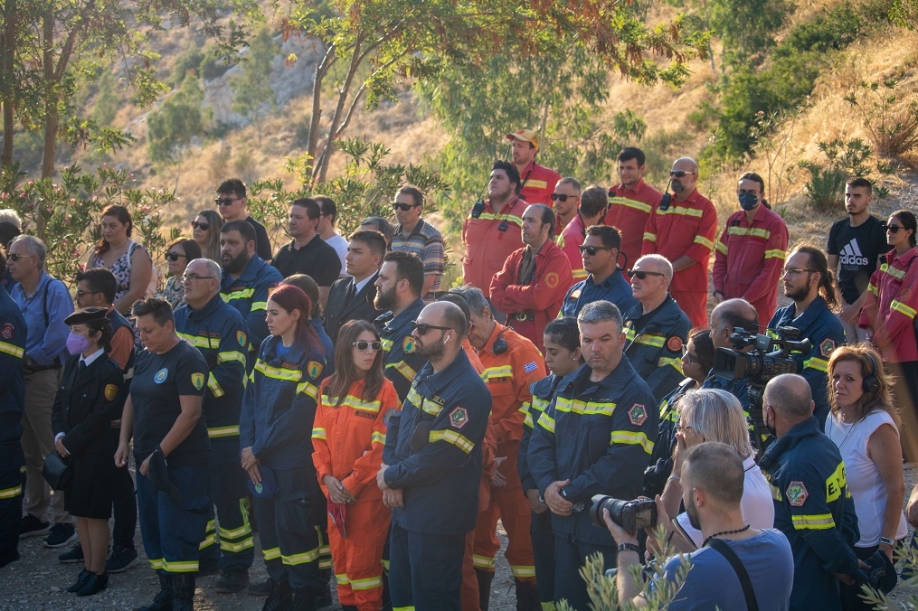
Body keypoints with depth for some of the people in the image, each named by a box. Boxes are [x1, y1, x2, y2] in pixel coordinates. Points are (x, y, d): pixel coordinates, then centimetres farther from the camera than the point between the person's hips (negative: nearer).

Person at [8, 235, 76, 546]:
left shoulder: (54, 290, -14)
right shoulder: (16, 292, 10)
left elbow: (59, 337, -21)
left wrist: (30, 358, -12)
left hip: (46, 377, -8)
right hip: (20, 377, 8)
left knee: (54, 453, -3)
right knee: (30, 452, 16)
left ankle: (64, 521, 5)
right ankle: (35, 515, 27)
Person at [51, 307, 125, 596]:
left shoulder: (110, 372, -16)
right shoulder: (73, 363, 7)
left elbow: (99, 418, -18)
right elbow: (59, 404, 9)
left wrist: (70, 442, -15)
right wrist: (59, 435, -6)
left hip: (95, 453, -7)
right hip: (71, 451, 7)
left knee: (95, 515, 2)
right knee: (79, 511, 13)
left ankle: (98, 573, 14)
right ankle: (88, 568, 25)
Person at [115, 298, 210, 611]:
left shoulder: (187, 359, -14)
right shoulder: (145, 358, 10)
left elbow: (190, 414, -20)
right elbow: (132, 401, 18)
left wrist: (159, 453, -18)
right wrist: (124, 442, 6)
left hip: (180, 461, -8)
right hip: (147, 459, 8)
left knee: (175, 532, -7)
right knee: (152, 529, 13)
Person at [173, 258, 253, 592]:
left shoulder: (229, 320, -12)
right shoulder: (178, 317, 9)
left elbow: (231, 374, -19)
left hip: (222, 426, -7)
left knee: (228, 496, -1)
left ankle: (236, 565, 10)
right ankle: (204, 555, 31)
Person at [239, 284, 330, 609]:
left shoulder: (311, 358, -12)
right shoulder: (267, 347, 8)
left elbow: (299, 415, -17)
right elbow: (250, 398, 6)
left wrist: (259, 449, -13)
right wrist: (248, 446, -5)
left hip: (293, 463, -6)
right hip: (261, 459, 6)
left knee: (293, 529, 0)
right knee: (268, 525, 12)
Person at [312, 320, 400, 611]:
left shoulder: (384, 389, -10)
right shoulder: (328, 387, 5)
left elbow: (382, 446, -14)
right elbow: (319, 437, 5)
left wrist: (353, 483, -14)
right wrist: (327, 477, -8)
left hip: (368, 491, -5)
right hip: (334, 490, 5)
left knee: (362, 560, -1)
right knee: (339, 555, 13)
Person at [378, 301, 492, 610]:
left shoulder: (468, 390, -23)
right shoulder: (426, 373, 7)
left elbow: (438, 458, -25)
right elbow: (398, 422, 9)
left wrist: (391, 476, -13)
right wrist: (390, 469, -8)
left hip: (437, 517, -9)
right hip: (405, 506, 9)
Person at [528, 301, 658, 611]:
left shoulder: (634, 394, -13)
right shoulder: (569, 386, 11)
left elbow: (623, 463, -22)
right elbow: (541, 439, 9)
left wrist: (571, 492, -16)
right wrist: (548, 485, -8)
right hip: (565, 519, 7)